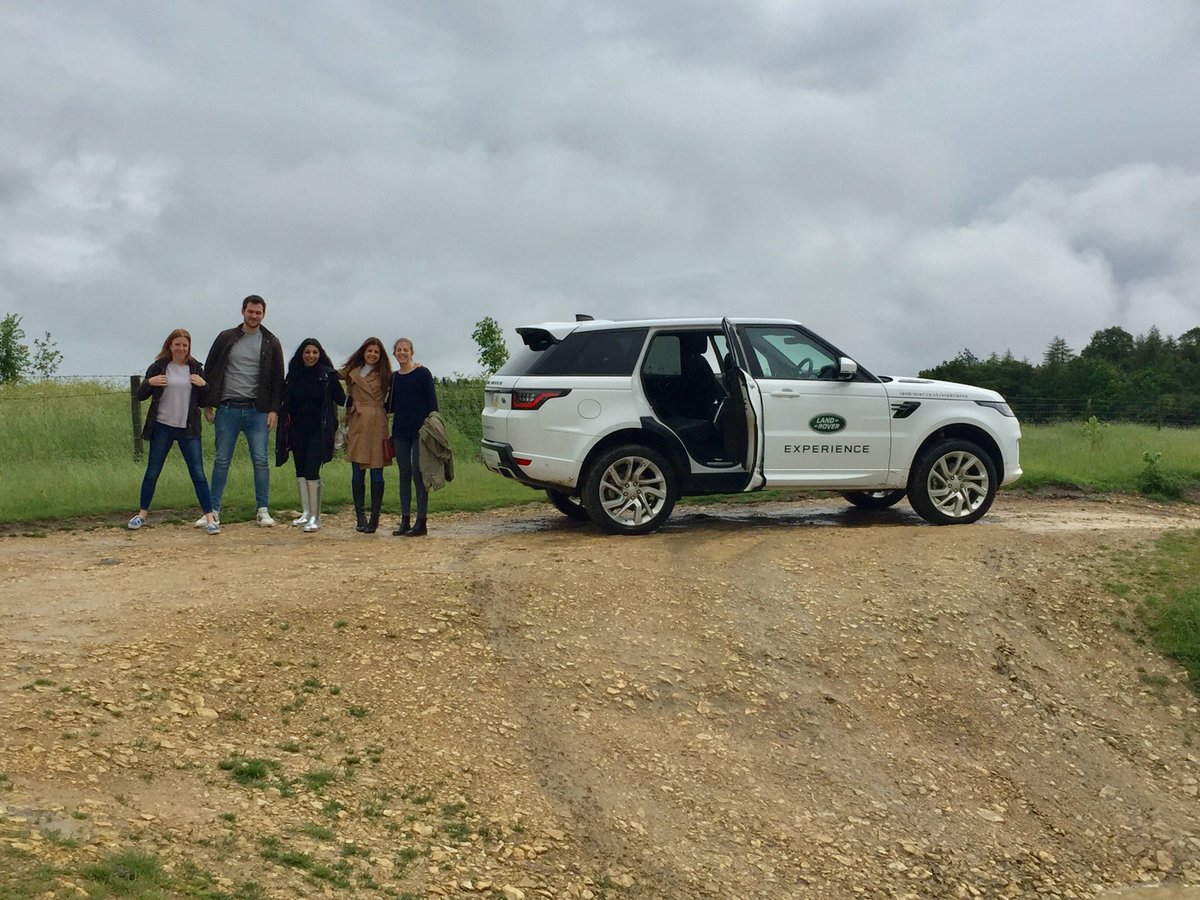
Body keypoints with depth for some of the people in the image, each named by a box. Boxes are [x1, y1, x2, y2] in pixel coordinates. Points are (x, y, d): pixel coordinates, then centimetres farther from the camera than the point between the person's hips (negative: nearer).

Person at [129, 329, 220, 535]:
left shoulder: (195, 369, 6)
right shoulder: (158, 367, 2)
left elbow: (204, 401, 9)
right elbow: (140, 396, 5)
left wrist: (204, 385, -9)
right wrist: (149, 382, -14)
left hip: (188, 430, 0)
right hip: (162, 427, 0)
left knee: (198, 474, -4)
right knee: (152, 472, 8)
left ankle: (210, 517, -2)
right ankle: (142, 514, 22)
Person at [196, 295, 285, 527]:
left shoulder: (271, 343, 5)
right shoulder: (226, 338, 6)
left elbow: (278, 379, 5)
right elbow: (209, 371, 9)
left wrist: (274, 410, -4)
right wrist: (208, 404, 4)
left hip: (257, 411, 0)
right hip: (227, 409, 1)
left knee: (261, 460, -3)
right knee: (221, 461, 4)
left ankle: (263, 510, 4)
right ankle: (214, 510, 10)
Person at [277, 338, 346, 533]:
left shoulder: (327, 375, -3)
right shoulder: (294, 375, 7)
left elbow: (341, 399, -2)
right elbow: (285, 402, 11)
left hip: (318, 431, -5)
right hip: (298, 430, 5)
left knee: (311, 471, -12)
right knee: (300, 471, 9)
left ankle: (315, 517, -9)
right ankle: (305, 513, 19)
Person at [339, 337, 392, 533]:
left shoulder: (384, 375, 9)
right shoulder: (352, 371, 14)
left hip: (377, 426, -2)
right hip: (357, 425, 2)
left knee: (376, 472, -1)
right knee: (357, 472, 1)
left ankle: (374, 517, 4)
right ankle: (360, 516, 6)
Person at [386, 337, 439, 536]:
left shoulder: (422, 374, -3)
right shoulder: (393, 377, 12)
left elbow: (432, 403, -5)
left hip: (419, 431, -5)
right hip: (400, 432, 5)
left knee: (418, 474, -5)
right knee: (404, 475, 7)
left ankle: (421, 523, 0)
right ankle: (404, 521, 11)